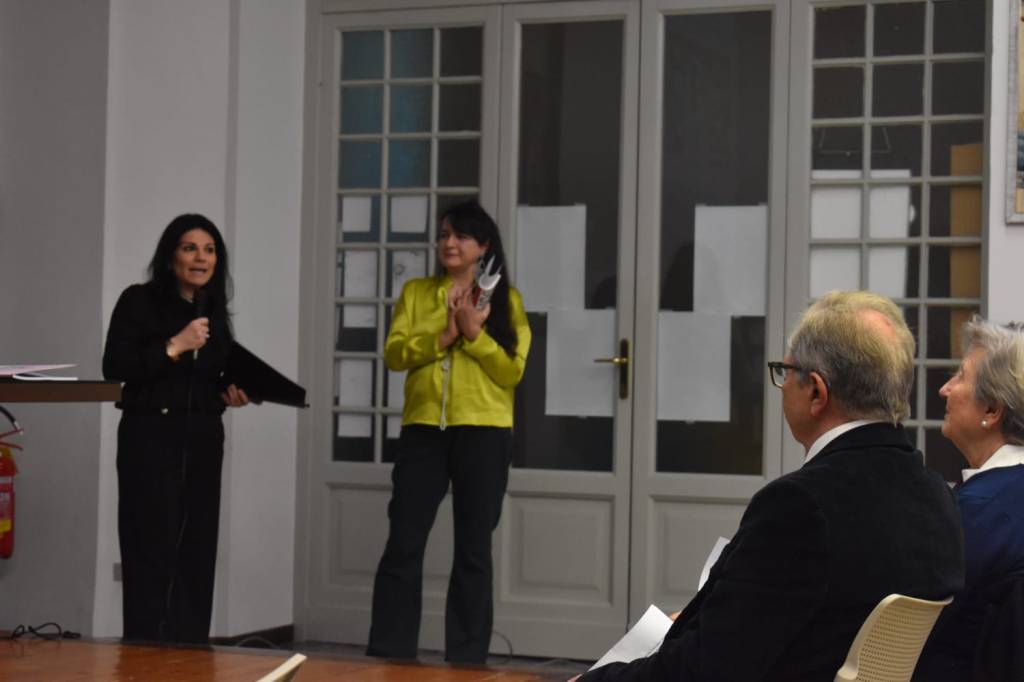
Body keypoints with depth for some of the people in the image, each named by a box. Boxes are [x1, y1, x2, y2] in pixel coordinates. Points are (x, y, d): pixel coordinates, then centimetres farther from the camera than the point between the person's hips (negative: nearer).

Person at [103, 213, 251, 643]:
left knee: (196, 552, 3)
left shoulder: (214, 312, 14)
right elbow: (114, 367, -12)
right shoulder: (139, 301, -3)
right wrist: (174, 346, -17)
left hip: (204, 442, 6)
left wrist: (228, 394, 2)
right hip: (150, 438, -5)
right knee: (152, 551, -10)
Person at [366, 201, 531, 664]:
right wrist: (443, 337, -14)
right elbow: (393, 353, -1)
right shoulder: (416, 292, 11)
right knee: (403, 544, -2)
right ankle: (387, 657, 3)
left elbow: (512, 371, -4)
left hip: (484, 432, -2)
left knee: (473, 548, 4)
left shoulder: (505, 299, 4)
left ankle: (467, 660, 9)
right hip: (423, 429, 2)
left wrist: (474, 333, -15)